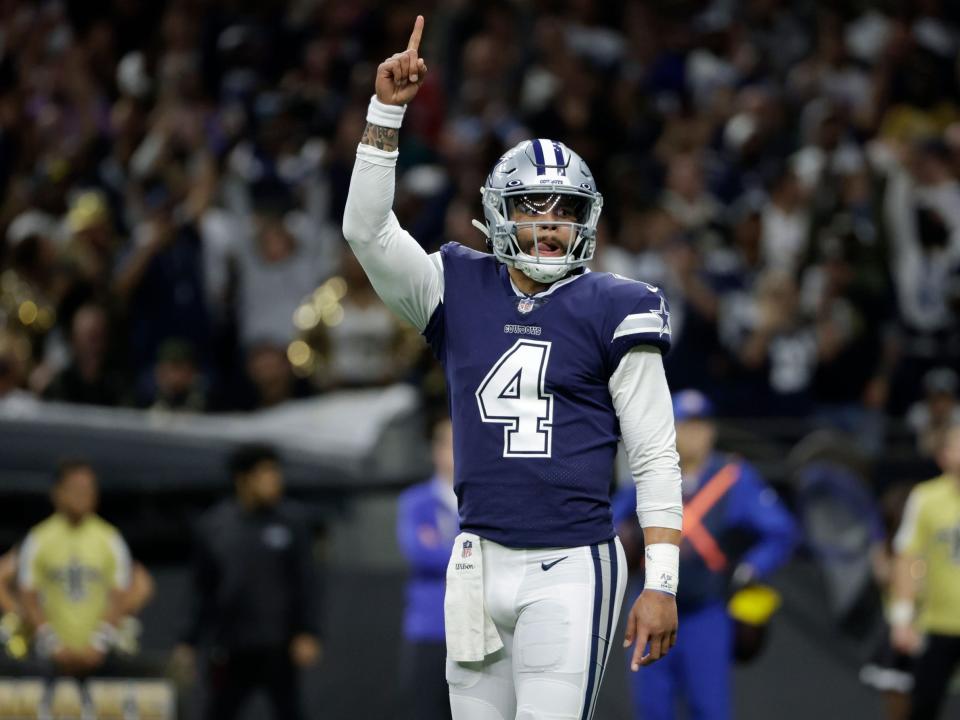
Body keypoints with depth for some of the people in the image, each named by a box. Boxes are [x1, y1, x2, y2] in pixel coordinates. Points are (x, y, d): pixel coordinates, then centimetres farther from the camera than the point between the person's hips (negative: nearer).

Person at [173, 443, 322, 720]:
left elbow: (305, 581, -1)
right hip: (231, 650, 2)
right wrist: (188, 642, 9)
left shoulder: (289, 520, 0)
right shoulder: (214, 526, 5)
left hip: (278, 646, -2)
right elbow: (204, 591, 12)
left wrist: (307, 633, -9)